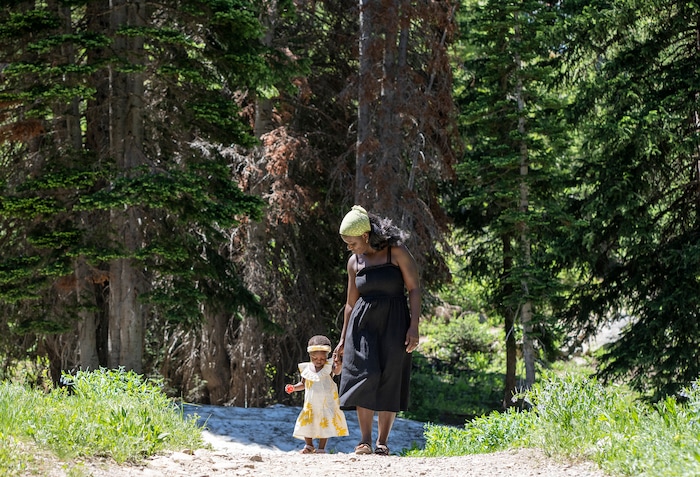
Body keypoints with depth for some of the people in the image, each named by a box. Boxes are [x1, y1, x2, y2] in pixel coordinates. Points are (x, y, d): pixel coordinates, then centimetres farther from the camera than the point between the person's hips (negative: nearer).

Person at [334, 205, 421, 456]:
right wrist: (343, 339, 17)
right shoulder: (354, 262, 10)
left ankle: (382, 442, 3)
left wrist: (414, 326, -11)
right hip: (363, 323, 3)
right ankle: (365, 441, -8)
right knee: (364, 377, -10)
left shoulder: (397, 253, -3)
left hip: (393, 324, -3)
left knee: (389, 382, -3)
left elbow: (414, 288, -3)